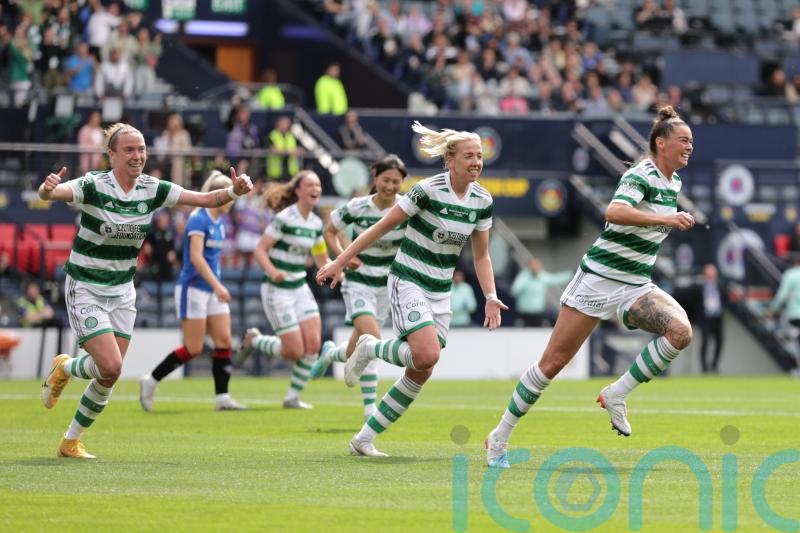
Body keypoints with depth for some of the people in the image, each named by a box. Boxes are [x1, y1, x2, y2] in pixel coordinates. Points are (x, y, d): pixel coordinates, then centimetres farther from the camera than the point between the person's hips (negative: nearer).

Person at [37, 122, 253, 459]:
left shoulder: (153, 189, -4)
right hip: (85, 289, -5)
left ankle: (71, 442, 22)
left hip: (122, 292, 5)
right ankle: (63, 369, 15)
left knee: (109, 377, 4)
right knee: (110, 367, -18)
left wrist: (235, 191, -27)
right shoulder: (93, 186, -19)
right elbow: (50, 193, -36)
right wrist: (48, 188, -60)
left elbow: (206, 199, -7)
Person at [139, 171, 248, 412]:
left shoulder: (219, 222, 11)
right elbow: (196, 257, -25)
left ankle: (222, 398, 0)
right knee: (193, 348, -6)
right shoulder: (199, 219, -16)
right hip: (193, 288, -8)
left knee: (224, 341, -1)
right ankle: (150, 381, 8)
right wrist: (217, 285, -31)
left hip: (212, 290, 8)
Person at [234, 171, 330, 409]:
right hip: (278, 290, -7)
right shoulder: (285, 218, -15)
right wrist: (272, 271, -32)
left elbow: (322, 260, 18)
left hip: (300, 288, 7)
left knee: (313, 343, -6)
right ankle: (253, 340, 19)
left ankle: (292, 397, 9)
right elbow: (259, 251, -16)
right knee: (295, 351, -9)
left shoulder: (316, 223, 7)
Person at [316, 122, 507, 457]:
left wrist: (490, 297, -3)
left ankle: (364, 439, 14)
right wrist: (340, 262, -11)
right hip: (408, 282, -7)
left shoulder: (482, 201, 1)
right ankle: (369, 348, 3)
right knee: (427, 354, -27)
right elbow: (382, 227, -11)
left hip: (440, 293, 7)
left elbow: (481, 255, 10)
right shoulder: (428, 190, -17)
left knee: (421, 373, 2)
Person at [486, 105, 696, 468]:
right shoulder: (641, 174, -14)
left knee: (680, 331, -21)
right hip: (599, 280, -7)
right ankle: (500, 436, 11)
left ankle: (616, 395, -7)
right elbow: (614, 212, -34)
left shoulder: (673, 183, 11)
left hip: (635, 286, 7)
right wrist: (666, 219, -36)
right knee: (554, 361, -3)